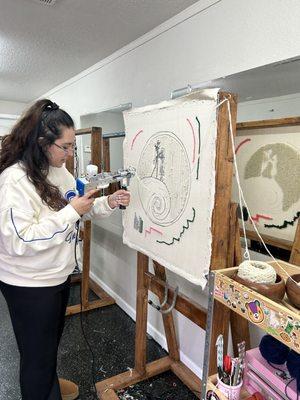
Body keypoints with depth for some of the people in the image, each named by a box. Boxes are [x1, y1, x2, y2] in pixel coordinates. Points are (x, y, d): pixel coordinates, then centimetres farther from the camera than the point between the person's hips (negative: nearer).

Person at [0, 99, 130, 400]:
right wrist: (71, 212, -28)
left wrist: (108, 203, -5)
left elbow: (78, 210, 11)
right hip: (30, 285, -8)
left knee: (51, 340, 30)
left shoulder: (60, 171, 0)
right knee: (37, 352, 13)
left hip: (59, 274, 9)